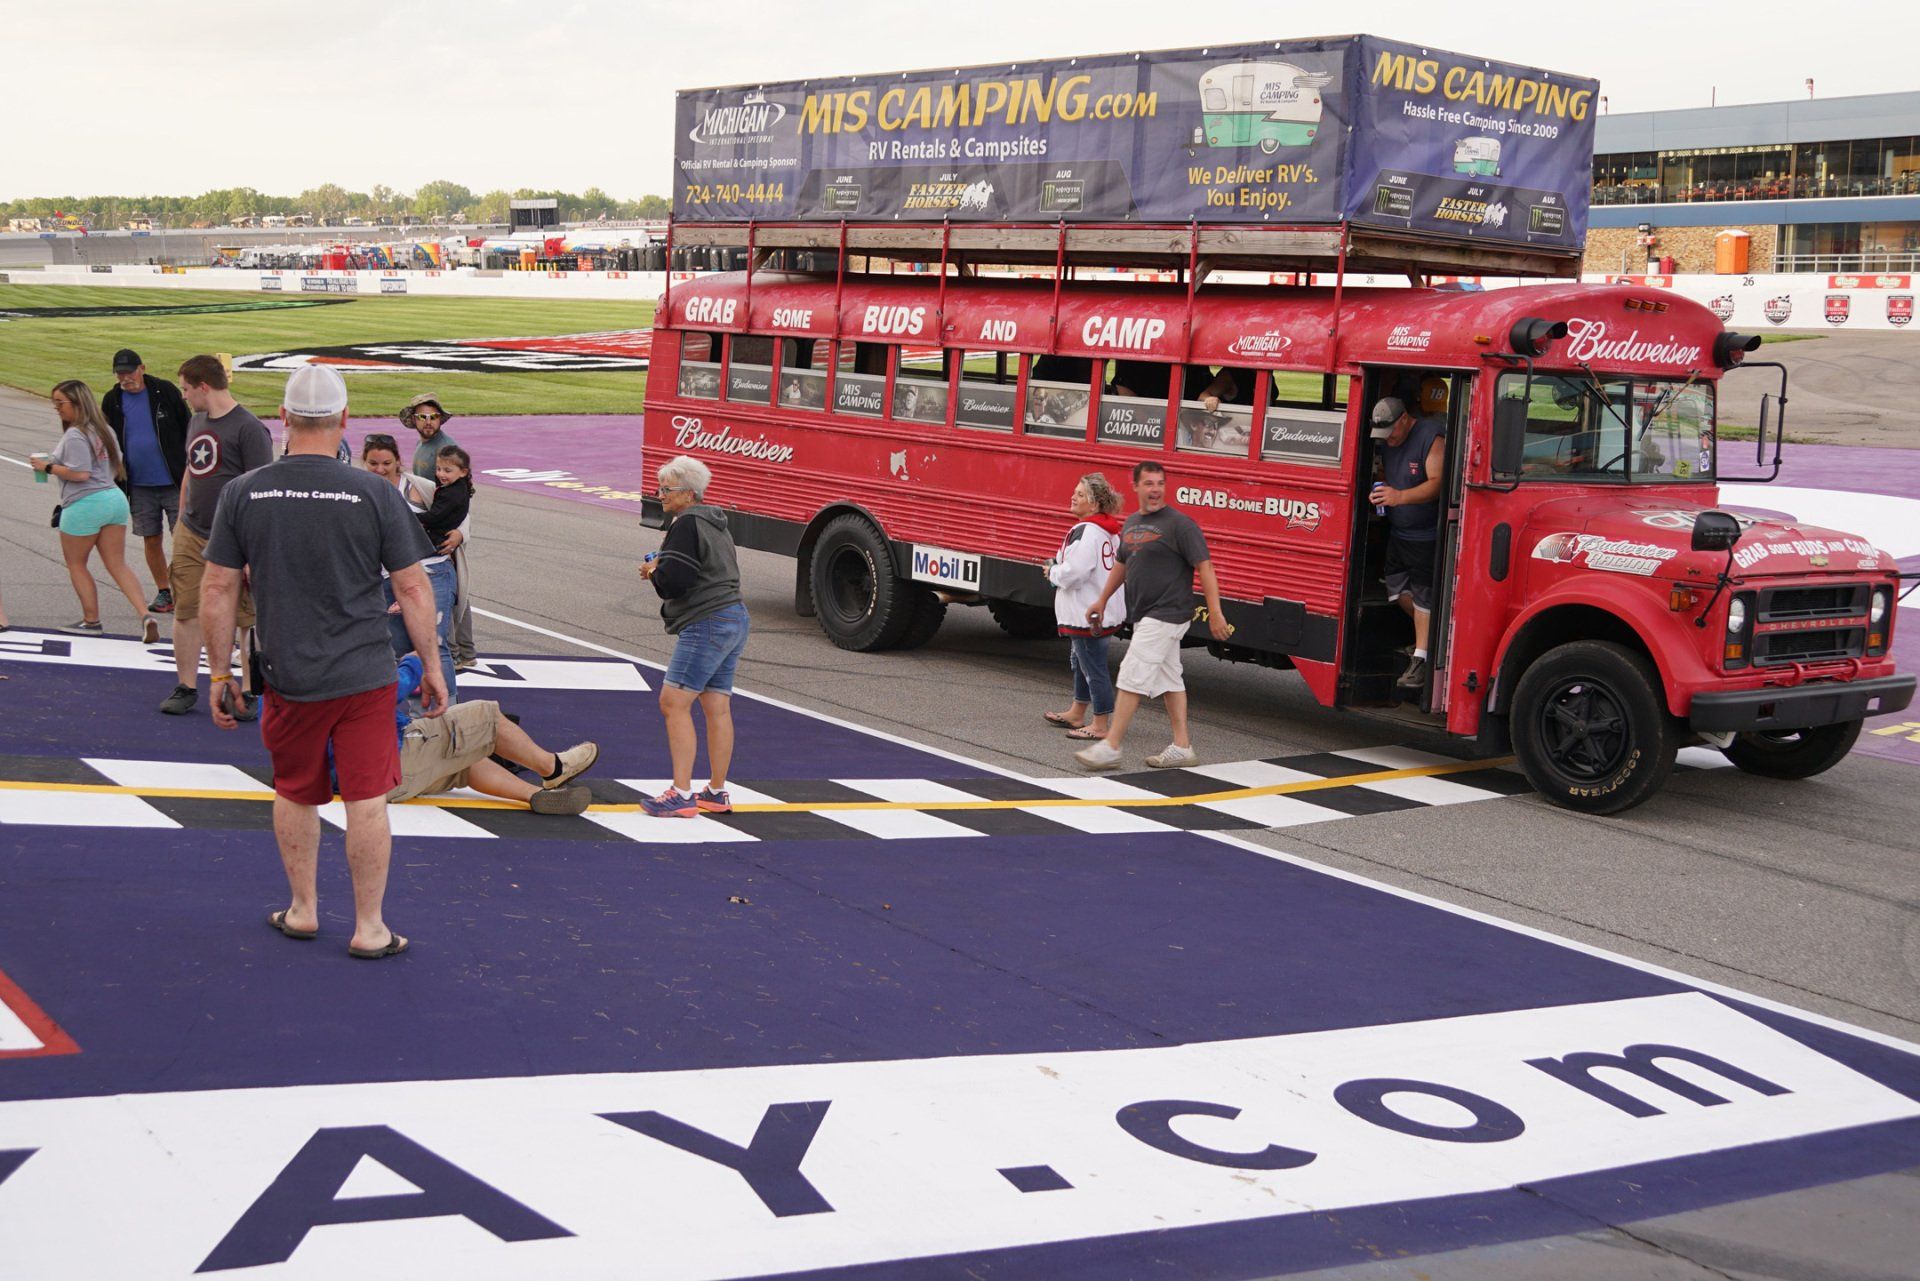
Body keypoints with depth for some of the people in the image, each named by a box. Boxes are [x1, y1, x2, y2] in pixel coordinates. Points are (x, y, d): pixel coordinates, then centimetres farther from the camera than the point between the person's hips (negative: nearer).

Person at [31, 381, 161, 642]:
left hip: (85, 505, -8)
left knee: (75, 564, 11)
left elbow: (80, 473, -21)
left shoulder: (74, 435, -14)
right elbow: (117, 468, 20)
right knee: (117, 565, 6)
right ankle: (145, 615, -9)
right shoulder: (104, 429, 14)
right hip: (115, 498, 8)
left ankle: (91, 621, 14)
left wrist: (48, 467, -9)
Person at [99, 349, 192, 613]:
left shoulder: (165, 391, -5)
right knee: (152, 540, 8)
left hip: (174, 482, -3)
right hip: (139, 487, 3)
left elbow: (189, 430, 1)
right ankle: (163, 592, 19)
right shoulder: (112, 400, 4)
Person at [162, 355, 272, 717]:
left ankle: (248, 691, 9)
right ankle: (186, 687, 17)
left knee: (246, 618, 0)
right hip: (191, 535, 7)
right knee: (186, 612, 7)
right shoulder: (196, 422, 13)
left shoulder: (249, 429, -12)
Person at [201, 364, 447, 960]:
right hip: (365, 676, -2)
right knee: (367, 800, 4)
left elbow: (219, 588, 1)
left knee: (295, 794, 20)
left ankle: (303, 909, 32)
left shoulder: (243, 493, -3)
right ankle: (369, 928, 12)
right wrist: (431, 666, 6)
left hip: (288, 679, 2)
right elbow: (413, 589, -6)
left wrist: (220, 673, 11)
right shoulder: (376, 495, -9)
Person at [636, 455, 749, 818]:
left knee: (674, 703, -10)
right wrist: (660, 571, 13)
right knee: (717, 707, 11)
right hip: (734, 618, 10)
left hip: (706, 624, -10)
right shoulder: (715, 525, 19)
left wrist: (654, 572, 3)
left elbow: (674, 581, -19)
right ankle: (716, 793, 15)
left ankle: (681, 795, -14)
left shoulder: (687, 524, -12)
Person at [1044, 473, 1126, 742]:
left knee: (1093, 668, -2)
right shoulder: (1108, 531, 10)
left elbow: (1073, 573, -27)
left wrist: (1053, 572, -6)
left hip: (1089, 615, -11)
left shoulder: (1086, 532, -22)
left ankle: (1100, 726, 5)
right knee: (1081, 662, 24)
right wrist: (1057, 565, 10)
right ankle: (1077, 714, 39)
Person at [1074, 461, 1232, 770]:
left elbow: (1204, 567, -14)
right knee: (1169, 680, 12)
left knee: (1131, 677, -9)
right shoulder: (1131, 523, 13)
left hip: (1166, 615, -8)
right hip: (1146, 616, 8)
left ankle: (1110, 747, -7)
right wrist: (1102, 600, 31)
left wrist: (1215, 613, -19)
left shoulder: (1179, 524, -12)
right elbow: (1122, 564, 27)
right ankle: (1182, 747, 18)